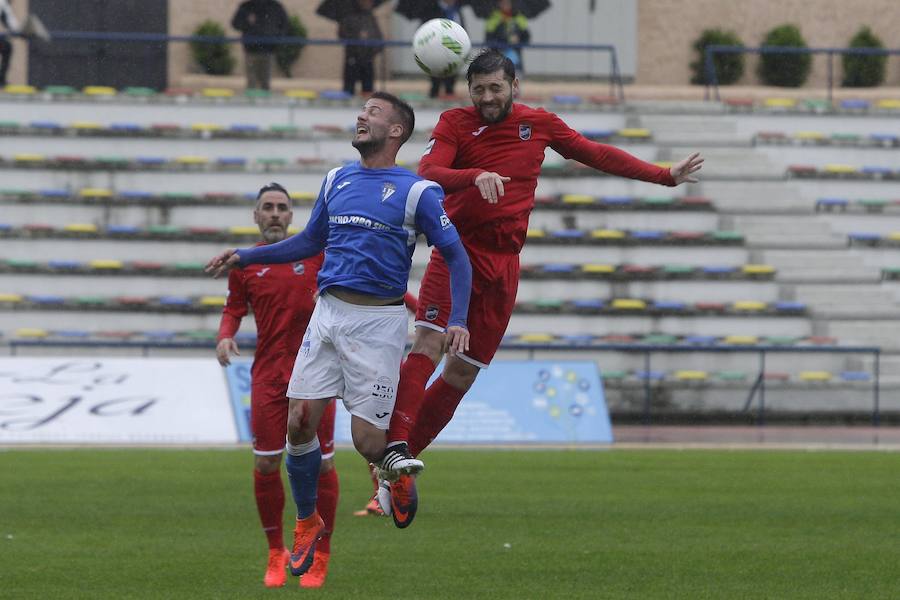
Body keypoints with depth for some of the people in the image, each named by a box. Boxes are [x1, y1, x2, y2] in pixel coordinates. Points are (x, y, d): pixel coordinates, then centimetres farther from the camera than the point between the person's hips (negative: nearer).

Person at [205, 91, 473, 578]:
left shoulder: (416, 191, -3)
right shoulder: (337, 181, 14)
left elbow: (456, 256, -3)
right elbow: (310, 242, 26)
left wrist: (458, 320, -16)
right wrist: (243, 257, 21)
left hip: (378, 321, -5)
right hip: (328, 313, 5)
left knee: (367, 441, -10)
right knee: (300, 423, -4)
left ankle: (398, 466, 27)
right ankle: (308, 524, 15)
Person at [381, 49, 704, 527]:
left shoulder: (539, 124, 10)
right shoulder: (455, 123, -2)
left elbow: (597, 154, 20)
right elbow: (427, 174, -18)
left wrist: (665, 176, 24)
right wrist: (476, 176, -36)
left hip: (503, 262, 4)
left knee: (464, 371, 3)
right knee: (428, 346, -22)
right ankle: (395, 455, -30)